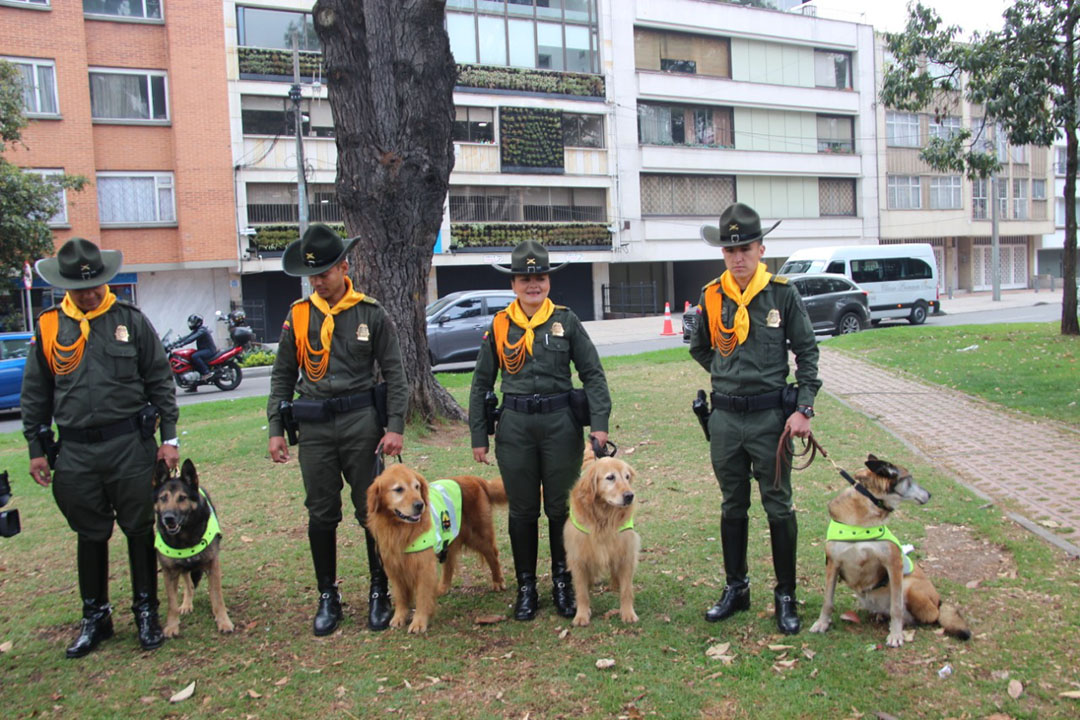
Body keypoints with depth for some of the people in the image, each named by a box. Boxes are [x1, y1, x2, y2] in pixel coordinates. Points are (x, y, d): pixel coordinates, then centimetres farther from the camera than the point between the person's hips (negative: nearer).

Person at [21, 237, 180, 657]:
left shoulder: (130, 320, 0)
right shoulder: (48, 327, 5)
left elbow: (160, 381, 2)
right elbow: (34, 395, 11)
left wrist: (169, 436, -2)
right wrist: (36, 448, 8)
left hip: (130, 445, -2)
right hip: (75, 452, 2)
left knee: (139, 531, 6)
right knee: (90, 536, 13)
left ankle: (146, 611, 21)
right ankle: (95, 618, 28)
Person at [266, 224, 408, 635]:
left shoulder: (371, 314, -1)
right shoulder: (298, 315, 5)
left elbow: (394, 373, 0)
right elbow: (283, 375, 10)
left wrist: (395, 427, -7)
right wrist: (276, 429, 4)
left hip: (361, 422, -2)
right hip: (314, 427, 2)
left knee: (373, 512, 5)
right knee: (321, 516, 9)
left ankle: (380, 593, 20)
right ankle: (328, 597, 24)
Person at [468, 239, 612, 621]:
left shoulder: (566, 320, 1)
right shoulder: (499, 326, 3)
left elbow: (593, 374, 2)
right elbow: (481, 384, 8)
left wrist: (599, 423, -8)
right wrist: (478, 436, 5)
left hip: (561, 422, -1)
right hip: (515, 425, 1)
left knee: (561, 508, 9)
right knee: (522, 511, 10)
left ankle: (563, 584, 27)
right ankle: (526, 587, 25)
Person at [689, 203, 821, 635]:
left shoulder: (782, 294, -5)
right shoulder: (711, 297, 3)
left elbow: (807, 353, -2)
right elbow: (699, 349, 18)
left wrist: (804, 408, -8)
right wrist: (730, 376, 11)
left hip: (770, 417, -3)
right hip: (725, 418, 3)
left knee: (778, 508, 5)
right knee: (733, 507, 14)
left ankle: (786, 597, 19)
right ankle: (735, 589, 28)